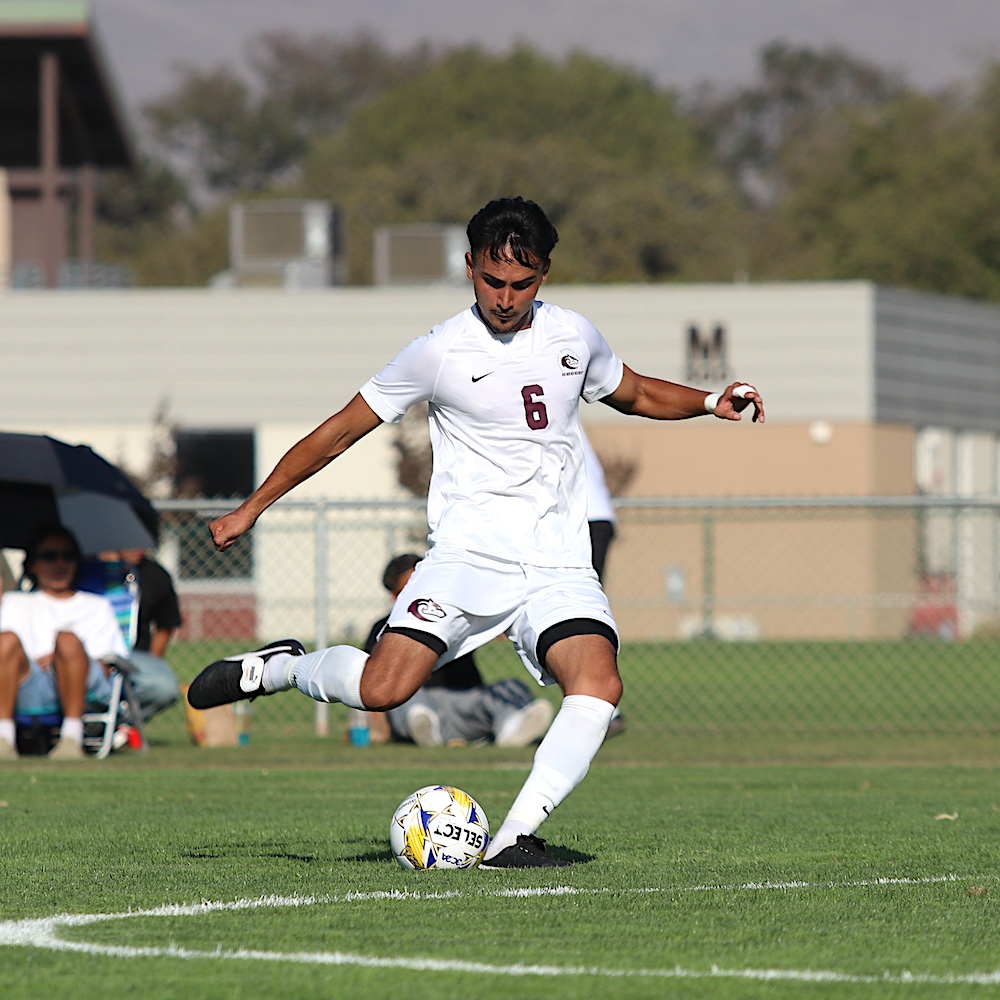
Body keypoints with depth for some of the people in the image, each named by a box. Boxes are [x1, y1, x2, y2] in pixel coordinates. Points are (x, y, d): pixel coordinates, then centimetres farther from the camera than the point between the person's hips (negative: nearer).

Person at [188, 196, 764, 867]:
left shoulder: (573, 336, 9)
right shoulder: (441, 353, -2)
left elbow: (634, 393, 31)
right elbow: (341, 432, 6)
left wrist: (710, 403, 12)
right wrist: (252, 508, 8)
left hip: (559, 566, 3)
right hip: (467, 554, -3)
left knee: (599, 688, -25)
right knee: (383, 689, -24)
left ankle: (513, 838, -22)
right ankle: (276, 669, 8)